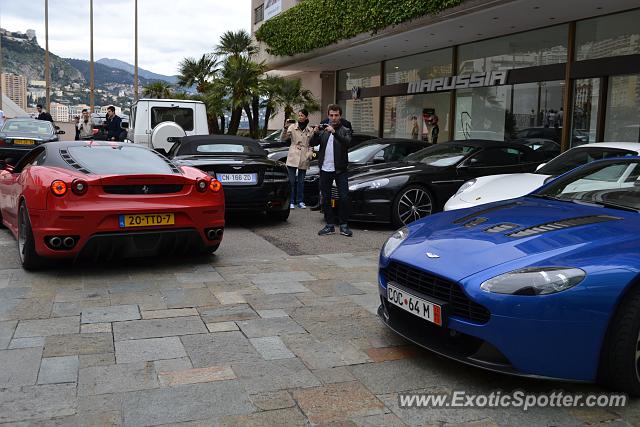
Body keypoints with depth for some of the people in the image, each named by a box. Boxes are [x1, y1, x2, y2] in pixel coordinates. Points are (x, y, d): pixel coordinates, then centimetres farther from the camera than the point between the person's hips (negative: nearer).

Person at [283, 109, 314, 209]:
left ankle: (300, 201, 17)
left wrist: (310, 154, -2)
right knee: (292, 181, -1)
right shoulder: (293, 127, 0)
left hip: (304, 159, 2)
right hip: (293, 157, -2)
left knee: (301, 181, 8)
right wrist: (285, 128, -27)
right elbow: (284, 138, -11)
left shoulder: (310, 130, 7)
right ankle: (291, 202, 7)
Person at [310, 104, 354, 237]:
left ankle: (344, 225, 4)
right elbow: (312, 143, 2)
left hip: (340, 170, -3)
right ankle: (330, 225, 16)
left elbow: (347, 142, -19)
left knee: (344, 198, -6)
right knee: (326, 199, 8)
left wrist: (334, 132, -31)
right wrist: (315, 133, -18)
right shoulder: (323, 130, 11)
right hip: (325, 170, 3)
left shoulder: (345, 130, 2)